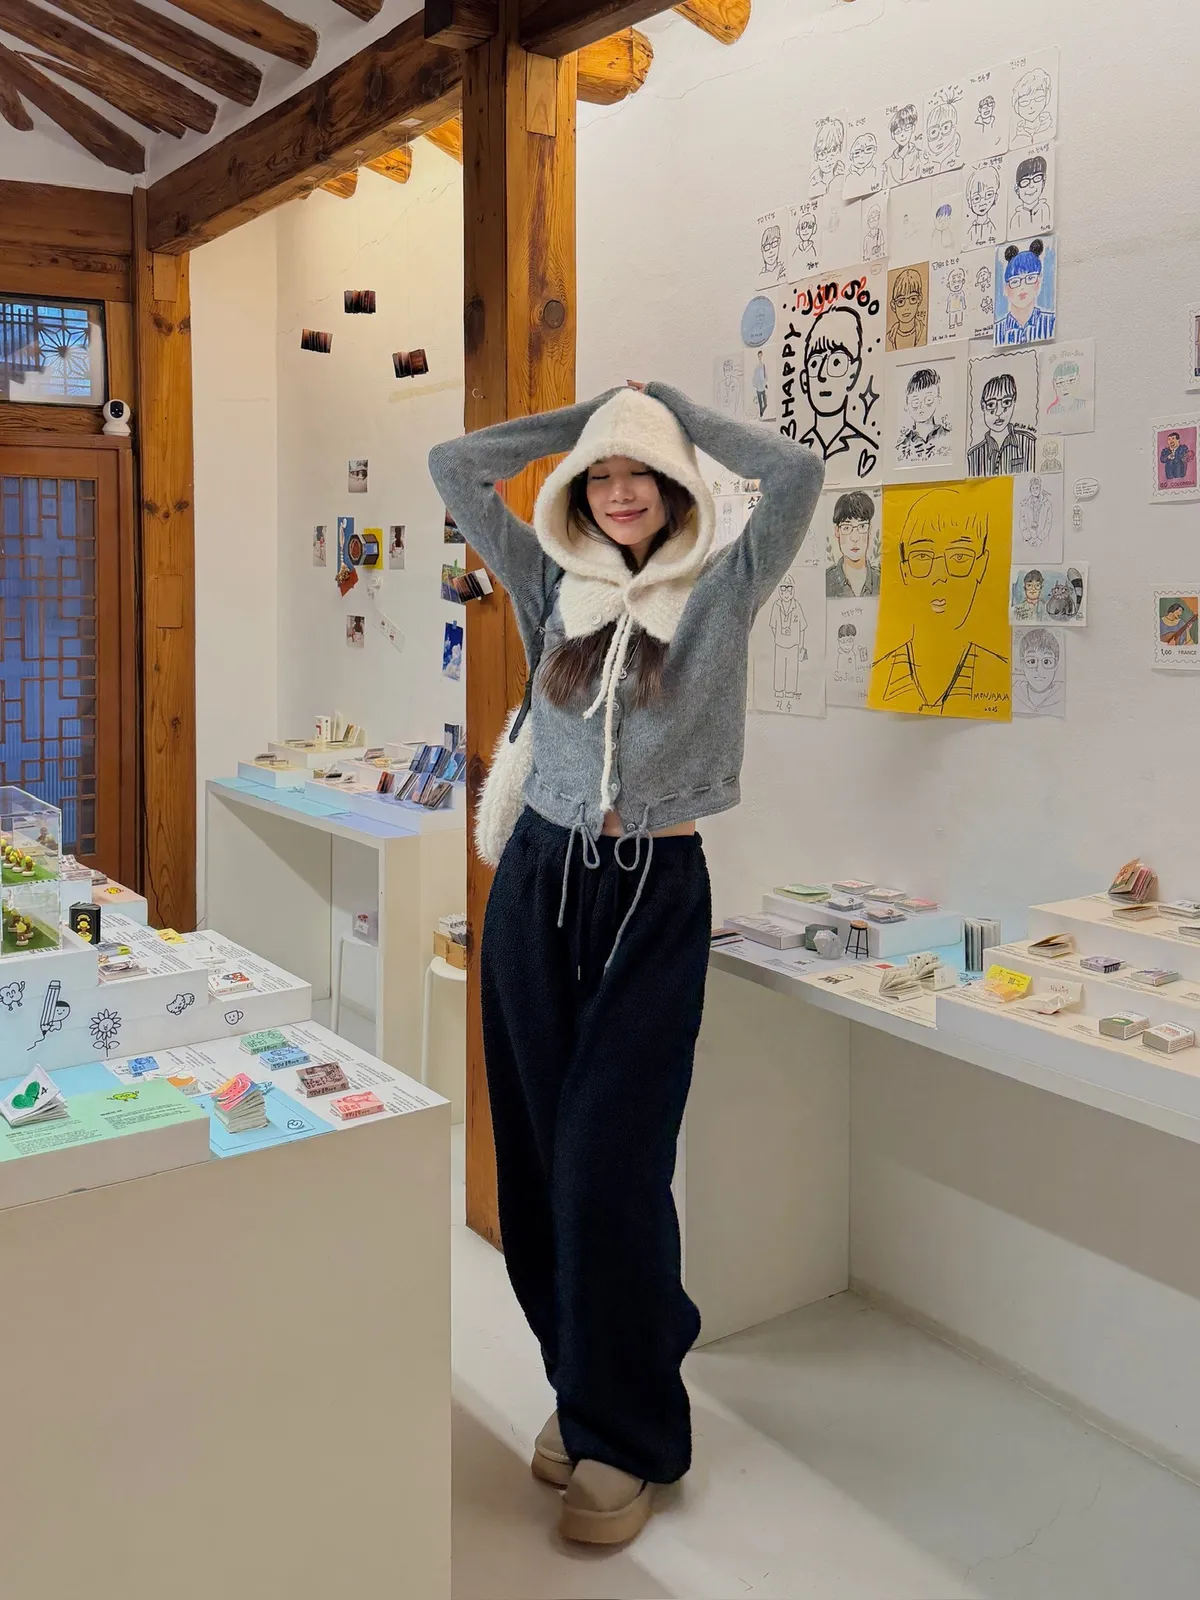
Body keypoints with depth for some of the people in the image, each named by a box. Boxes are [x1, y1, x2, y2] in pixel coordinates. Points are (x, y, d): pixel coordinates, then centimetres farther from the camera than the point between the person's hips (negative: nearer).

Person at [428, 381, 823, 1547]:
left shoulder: (721, 591, 3)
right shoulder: (555, 586, 10)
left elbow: (797, 474, -9)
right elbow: (454, 468, 12)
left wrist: (677, 412, 4)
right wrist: (583, 417, 12)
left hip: (658, 895, -3)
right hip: (540, 882, 4)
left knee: (609, 1161, -5)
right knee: (538, 1152, 8)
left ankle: (625, 1435, 12)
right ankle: (585, 1380, 27)